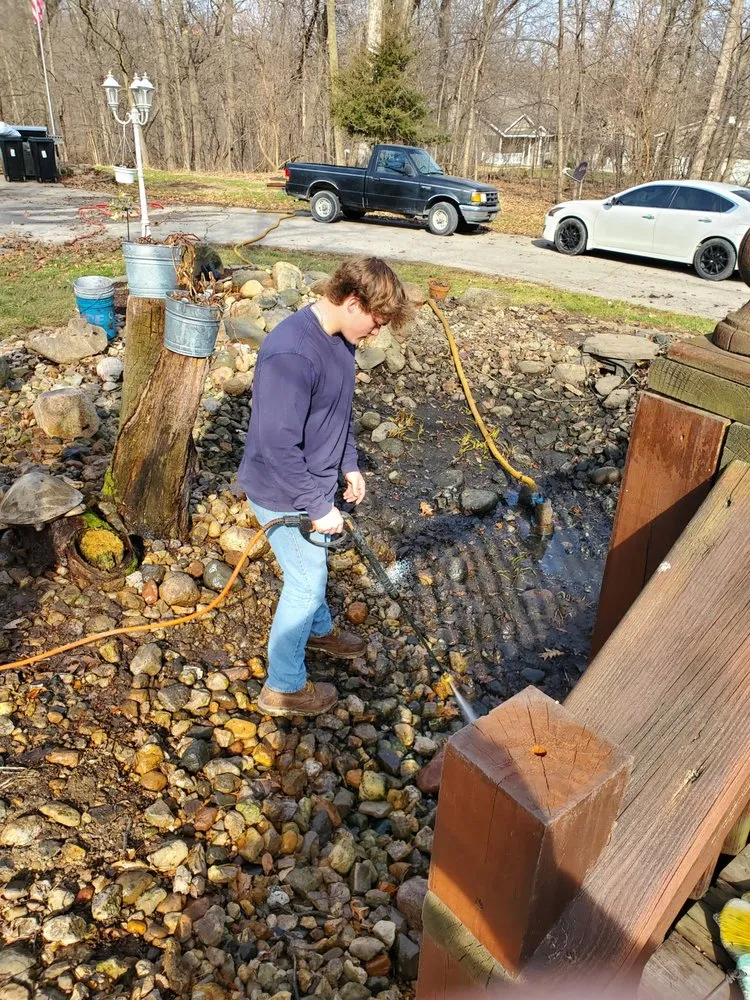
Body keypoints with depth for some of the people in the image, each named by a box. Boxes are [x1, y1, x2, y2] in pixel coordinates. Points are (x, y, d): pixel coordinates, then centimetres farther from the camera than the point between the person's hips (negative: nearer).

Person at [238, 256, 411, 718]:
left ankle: (319, 629, 56)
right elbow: (278, 447, -32)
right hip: (286, 495, -8)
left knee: (313, 566, 29)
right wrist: (320, 507, -24)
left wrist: (350, 464, 12)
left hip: (315, 482, 9)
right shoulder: (292, 353, -32)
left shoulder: (339, 340, -1)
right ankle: (283, 688, 27)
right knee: (307, 581, 7)